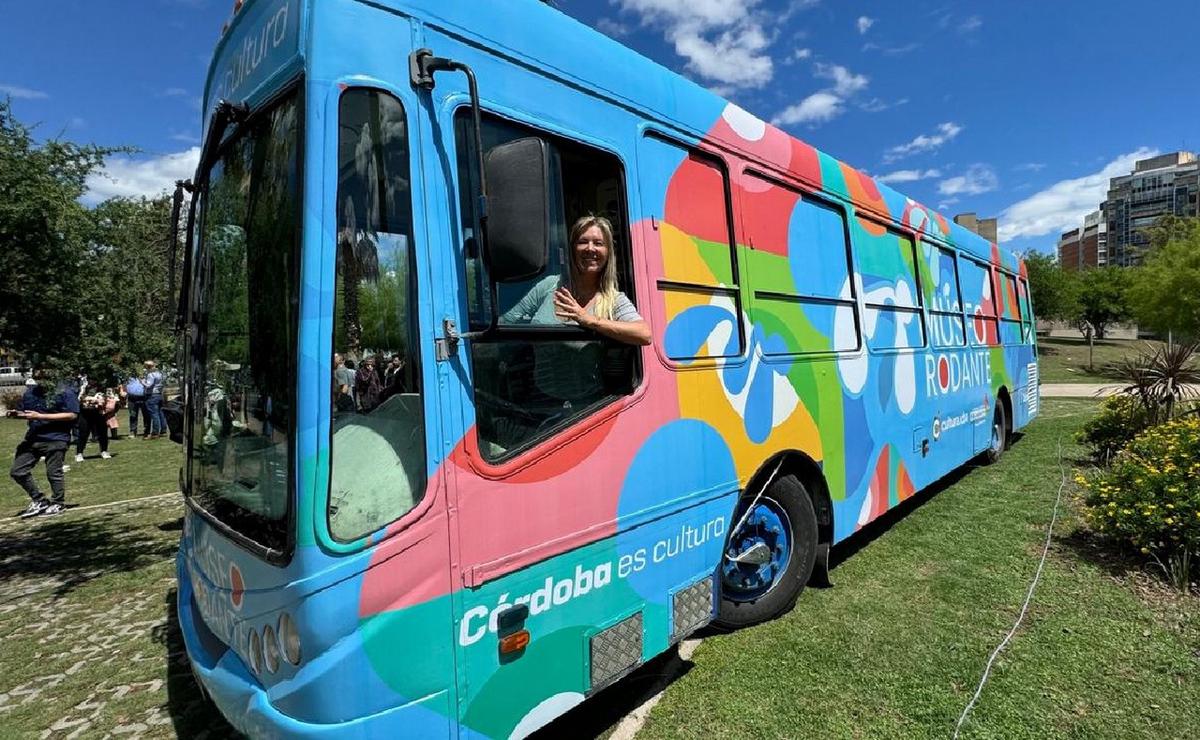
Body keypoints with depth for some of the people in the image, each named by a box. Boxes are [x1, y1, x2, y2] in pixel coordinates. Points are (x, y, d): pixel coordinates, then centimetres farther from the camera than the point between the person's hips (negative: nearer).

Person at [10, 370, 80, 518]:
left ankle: (57, 505, 13)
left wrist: (40, 416, -19)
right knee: (17, 472, 8)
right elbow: (21, 411, 21)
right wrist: (18, 414, -4)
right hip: (32, 438, 8)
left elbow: (72, 415, -16)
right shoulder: (30, 391, 13)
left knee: (53, 473, -3)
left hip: (55, 440, -7)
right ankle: (39, 501, 23)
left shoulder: (65, 392, -8)